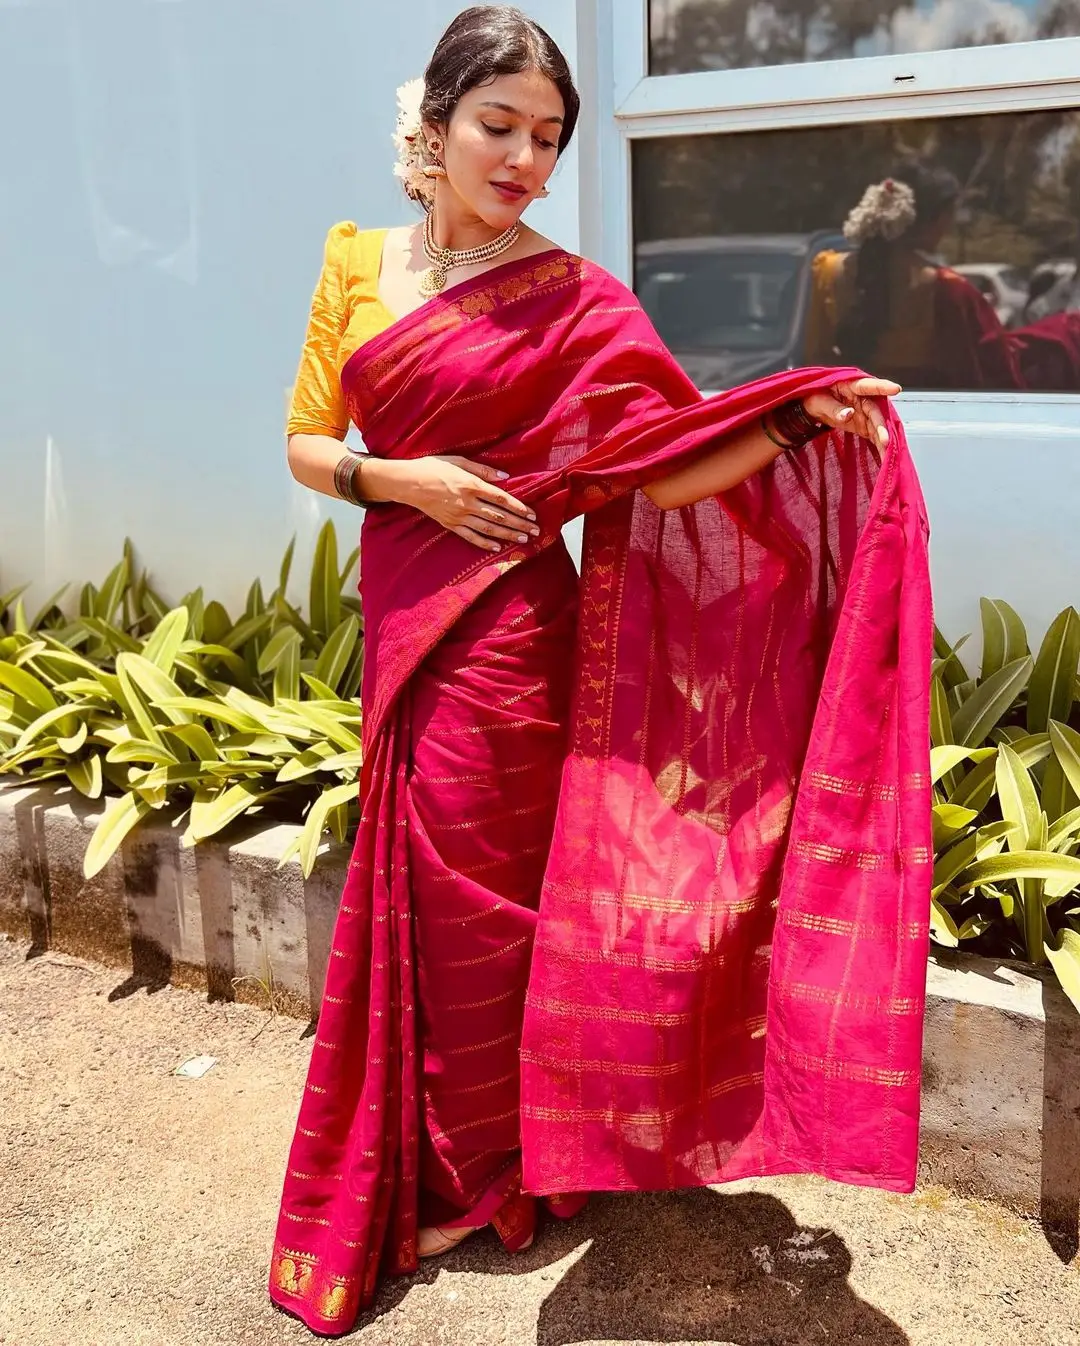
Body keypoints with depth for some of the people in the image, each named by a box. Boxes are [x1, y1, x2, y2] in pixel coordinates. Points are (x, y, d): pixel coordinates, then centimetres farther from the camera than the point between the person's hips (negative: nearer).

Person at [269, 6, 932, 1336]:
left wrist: (800, 422, -27)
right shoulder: (357, 264, 6)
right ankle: (419, 1161, 37)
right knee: (410, 886, 15)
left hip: (503, 628, -4)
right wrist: (400, 480, -11)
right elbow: (307, 445, 7)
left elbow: (660, 467, -13)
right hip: (398, 617, 5)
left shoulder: (571, 299, -6)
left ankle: (479, 1174, 28)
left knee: (472, 894, 5)